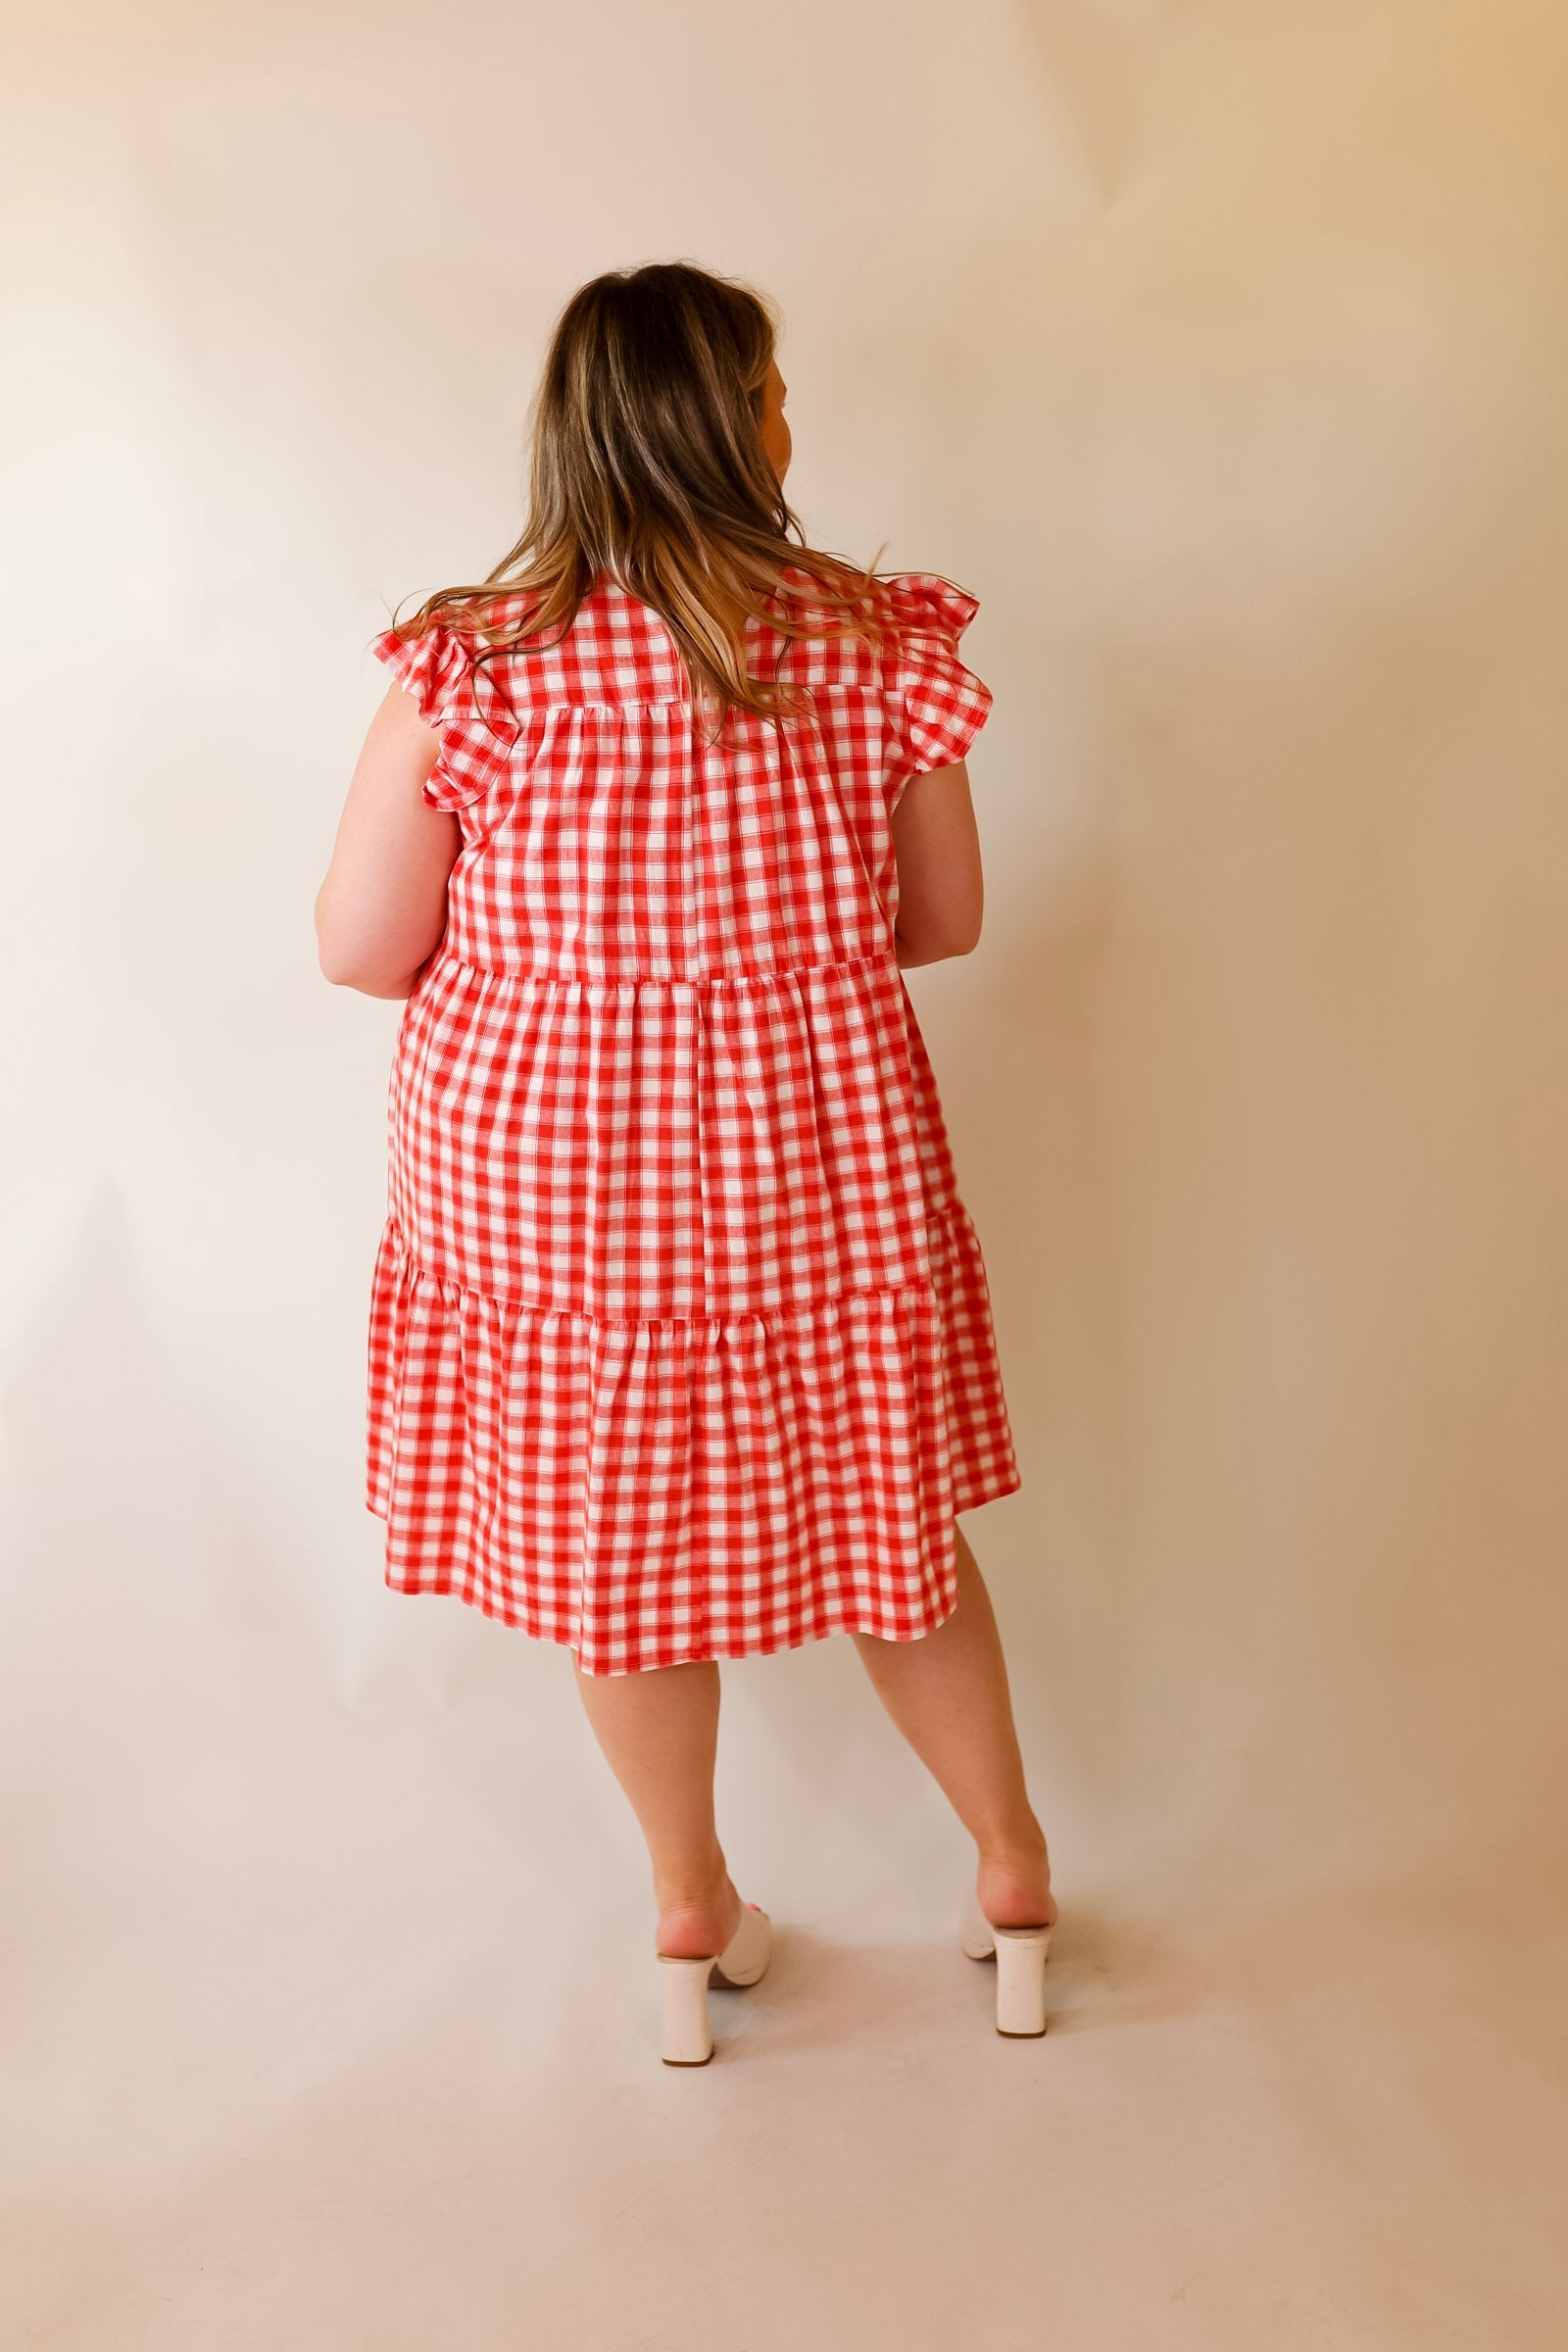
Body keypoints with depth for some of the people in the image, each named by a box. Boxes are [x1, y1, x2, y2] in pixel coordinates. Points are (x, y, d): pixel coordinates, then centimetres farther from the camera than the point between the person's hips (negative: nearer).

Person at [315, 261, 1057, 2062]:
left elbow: (359, 948, -8)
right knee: (885, 1528, 20)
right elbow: (944, 921, 0)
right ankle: (1015, 1879, 38)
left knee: (616, 1548, 19)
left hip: (539, 1176, 0)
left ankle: (692, 1916, 38)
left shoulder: (471, 664, -12)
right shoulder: (877, 649, -10)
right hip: (815, 1173, 1)